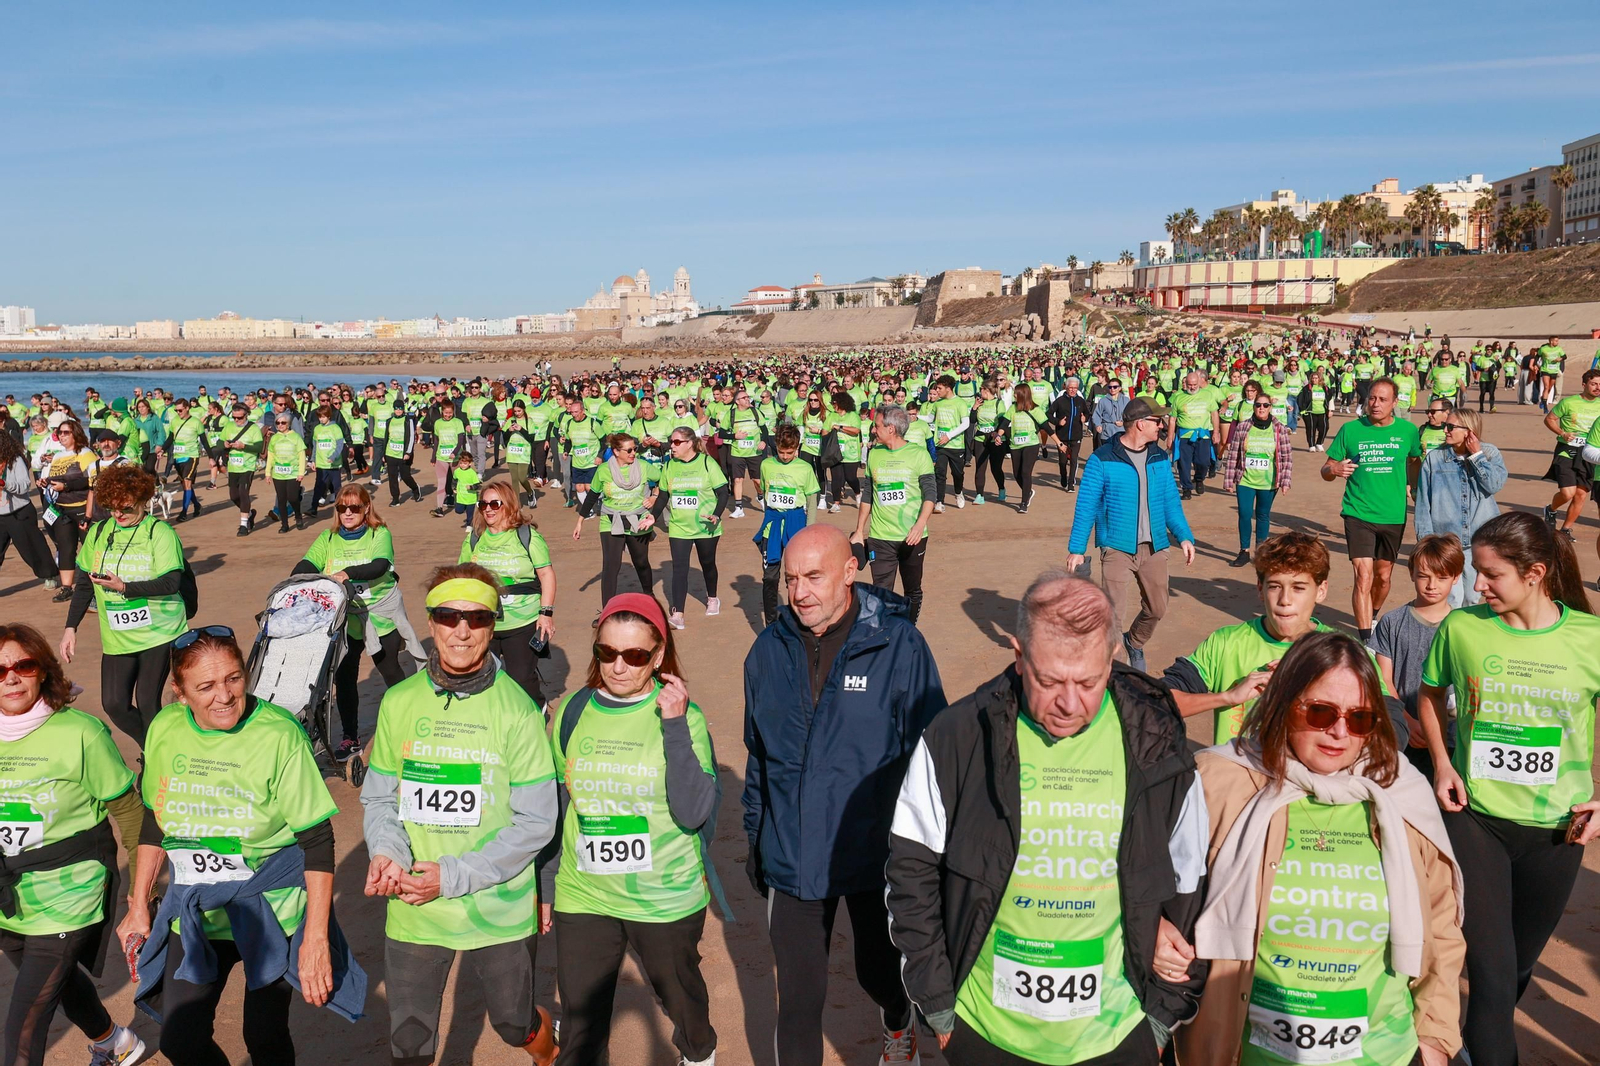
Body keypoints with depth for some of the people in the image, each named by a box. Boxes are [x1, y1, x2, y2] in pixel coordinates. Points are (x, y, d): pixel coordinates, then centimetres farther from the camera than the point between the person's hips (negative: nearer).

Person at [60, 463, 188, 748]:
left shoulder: (160, 533, -9)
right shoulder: (97, 533, 6)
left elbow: (171, 583, -18)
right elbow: (83, 583, 12)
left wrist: (124, 587, -25)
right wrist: (70, 627, 8)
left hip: (160, 632, -5)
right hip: (117, 637, 5)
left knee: (147, 703, -4)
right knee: (114, 704, 0)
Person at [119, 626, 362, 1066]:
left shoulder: (280, 735, -21)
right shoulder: (165, 729, -5)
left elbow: (318, 841, -17)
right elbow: (156, 820, 11)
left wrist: (316, 938, -19)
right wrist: (139, 906, 12)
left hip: (271, 914, -4)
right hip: (194, 914, 5)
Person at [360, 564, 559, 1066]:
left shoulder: (516, 710, -14)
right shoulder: (399, 703, -4)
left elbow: (536, 822, -12)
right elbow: (378, 798, 6)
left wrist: (453, 875, -19)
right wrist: (386, 851, -14)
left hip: (499, 910, -2)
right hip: (413, 910, 2)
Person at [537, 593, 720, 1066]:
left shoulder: (683, 715, -12)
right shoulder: (573, 711, -4)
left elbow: (694, 814, -22)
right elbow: (555, 809, 6)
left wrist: (675, 728, -27)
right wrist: (545, 886, 12)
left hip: (666, 899, -1)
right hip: (582, 900, 2)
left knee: (680, 995, 22)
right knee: (579, 1027, 10)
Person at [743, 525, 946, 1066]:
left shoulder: (899, 646, -15)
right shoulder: (770, 650, -2)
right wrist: (754, 840, 13)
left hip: (877, 857, -2)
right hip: (791, 859, 2)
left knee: (878, 970, 21)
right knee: (798, 997, 7)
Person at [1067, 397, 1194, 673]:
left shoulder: (1160, 458, 8)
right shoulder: (1102, 459, -8)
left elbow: (1171, 502, 12)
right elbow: (1085, 506, -7)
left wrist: (1184, 536, -2)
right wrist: (1076, 549, -10)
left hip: (1154, 547, 5)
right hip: (1117, 547, -5)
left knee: (1157, 609, 15)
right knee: (1113, 613, -8)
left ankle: (1134, 643, 43)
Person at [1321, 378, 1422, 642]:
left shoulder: (1408, 430, 0)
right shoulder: (1350, 429, -4)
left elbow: (1415, 463, 18)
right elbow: (1325, 470, 1)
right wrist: (1335, 469, -21)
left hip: (1393, 516, 2)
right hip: (1358, 514, -2)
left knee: (1383, 576, 16)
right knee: (1364, 576, -12)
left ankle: (1373, 618, 43)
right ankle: (1365, 640, -9)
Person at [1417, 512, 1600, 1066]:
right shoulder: (1462, 627, -8)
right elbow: (1429, 695, 10)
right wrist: (1441, 761, -3)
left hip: (1555, 829, 2)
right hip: (1475, 817, -1)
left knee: (1520, 964, 21)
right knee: (1492, 975, -8)